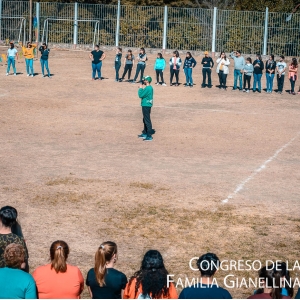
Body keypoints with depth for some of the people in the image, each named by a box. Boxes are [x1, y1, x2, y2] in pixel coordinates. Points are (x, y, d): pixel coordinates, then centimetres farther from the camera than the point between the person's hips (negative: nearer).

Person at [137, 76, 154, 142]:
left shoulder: (147, 88, -21)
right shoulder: (150, 88, 11)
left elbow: (140, 95, -16)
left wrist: (140, 88, -7)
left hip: (146, 106, -11)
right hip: (146, 105, 11)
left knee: (147, 121, -8)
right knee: (145, 120, 20)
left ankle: (149, 136, -7)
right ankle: (145, 133, 32)